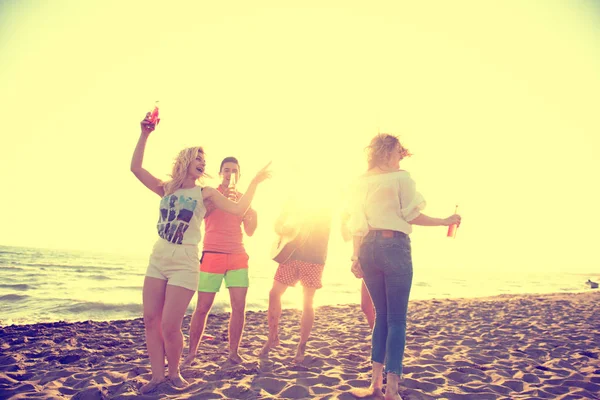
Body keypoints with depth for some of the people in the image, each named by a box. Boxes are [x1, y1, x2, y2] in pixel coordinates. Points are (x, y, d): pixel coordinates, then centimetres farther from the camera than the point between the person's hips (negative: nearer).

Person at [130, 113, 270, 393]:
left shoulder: (205, 193, 4)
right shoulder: (166, 189, 10)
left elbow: (238, 210, -4)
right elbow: (136, 168, 2)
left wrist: (255, 182, -3)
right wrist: (145, 134, -3)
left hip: (184, 263, -3)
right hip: (158, 258, 4)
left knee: (169, 325, -5)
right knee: (151, 320, 4)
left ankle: (174, 372, 19)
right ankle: (157, 375, 20)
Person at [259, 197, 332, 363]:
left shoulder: (324, 209, 2)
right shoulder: (293, 203, 12)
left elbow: (323, 233, -9)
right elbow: (278, 224, 12)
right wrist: (284, 230, -11)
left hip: (313, 258, -3)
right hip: (289, 254, 4)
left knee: (307, 303, -1)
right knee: (274, 293, 1)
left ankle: (301, 347, 14)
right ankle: (272, 338, 19)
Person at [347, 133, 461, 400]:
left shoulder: (362, 182, 12)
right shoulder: (400, 177, -2)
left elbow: (357, 223, 9)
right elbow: (412, 216, -5)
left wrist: (356, 256, 12)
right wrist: (446, 221, 6)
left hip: (368, 248, 5)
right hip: (394, 246, -5)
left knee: (381, 314, 15)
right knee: (396, 318, 1)